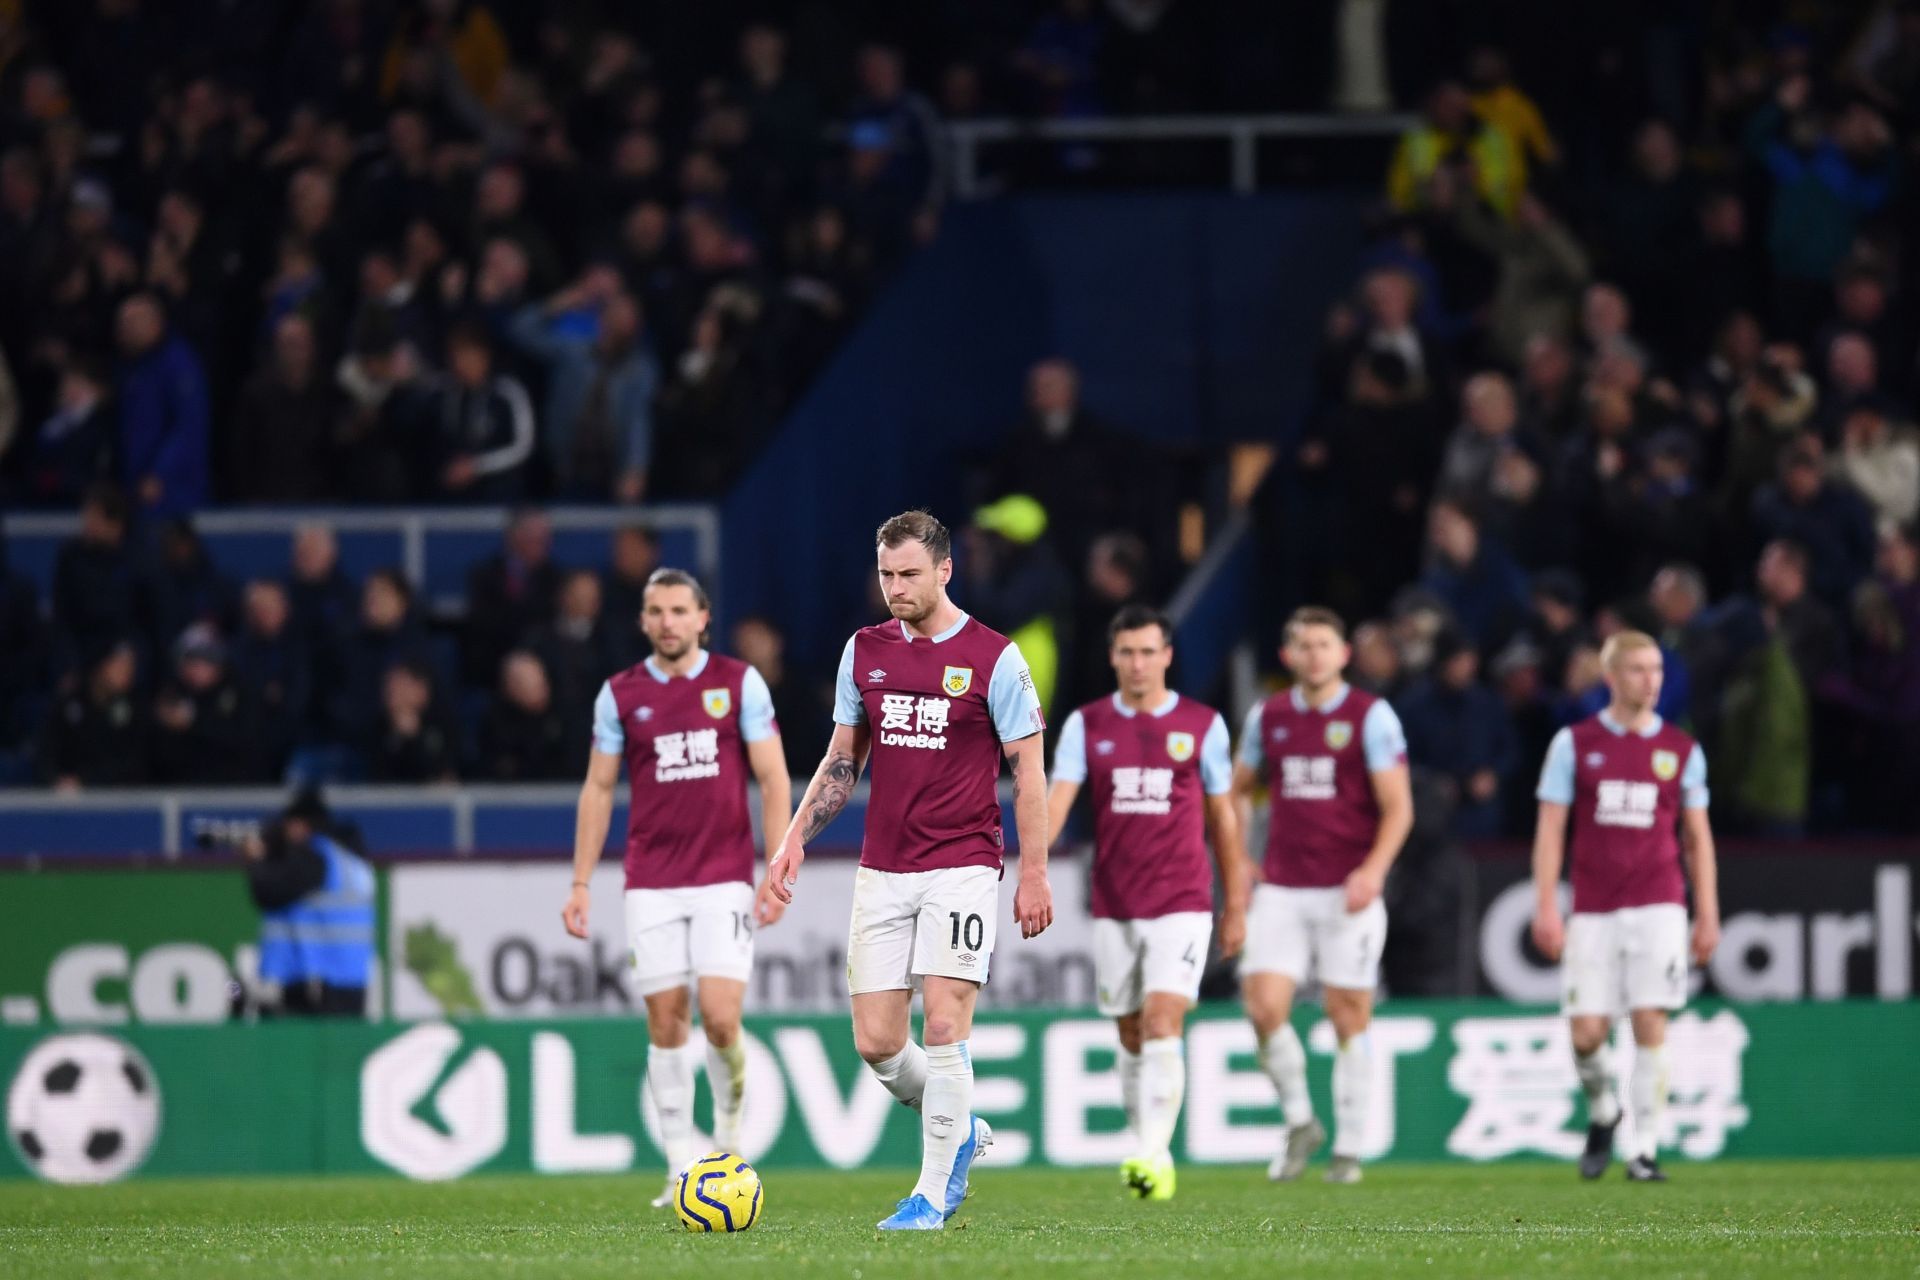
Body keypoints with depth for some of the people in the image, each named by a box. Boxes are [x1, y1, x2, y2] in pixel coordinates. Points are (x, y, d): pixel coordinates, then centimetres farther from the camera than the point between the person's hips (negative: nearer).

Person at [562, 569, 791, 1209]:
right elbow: (599, 788, 11)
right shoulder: (620, 694, 6)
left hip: (724, 879, -2)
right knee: (666, 1022, -2)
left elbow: (773, 778, 2)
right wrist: (581, 883, 6)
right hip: (650, 885, 2)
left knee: (720, 1016, -13)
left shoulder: (740, 682, 2)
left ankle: (729, 1119, 15)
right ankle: (682, 1167, 5)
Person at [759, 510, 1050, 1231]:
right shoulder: (864, 651, 9)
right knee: (876, 1041, 0)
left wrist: (1034, 874, -7)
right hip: (882, 870, 5)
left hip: (962, 867, -5)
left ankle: (932, 1195, -4)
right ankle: (960, 1133, 26)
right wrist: (795, 842, 7)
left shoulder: (994, 658, -4)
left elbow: (1028, 771, -2)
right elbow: (841, 761, 17)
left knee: (944, 1027, -12)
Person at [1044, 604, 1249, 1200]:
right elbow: (1058, 798, -8)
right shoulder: (1086, 725, 4)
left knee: (1162, 1027, -16)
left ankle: (1153, 1157, -21)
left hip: (1182, 905, -2)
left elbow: (1222, 817, 9)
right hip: (1112, 906, 2)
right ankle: (1148, 1151, 22)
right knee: (1131, 1039, 9)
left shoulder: (1203, 724, 2)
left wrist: (1236, 905, 10)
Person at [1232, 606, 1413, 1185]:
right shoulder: (1267, 717, 9)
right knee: (1264, 1005, -11)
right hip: (1281, 891, 3)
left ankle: (1348, 1148, 9)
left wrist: (1373, 870, -19)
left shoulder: (1371, 716, -2)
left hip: (1348, 892, -3)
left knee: (1349, 1018, -1)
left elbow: (1398, 807, -6)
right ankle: (1299, 1122, 9)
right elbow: (1238, 790, 24)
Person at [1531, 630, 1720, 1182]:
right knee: (1586, 1032, -4)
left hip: (1658, 907, 0)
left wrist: (1708, 914, 7)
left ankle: (1645, 1149, -2)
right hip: (1592, 910, 0)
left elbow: (1698, 839, 13)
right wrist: (1546, 908, -3)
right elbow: (1550, 831, 4)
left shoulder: (1682, 749, 8)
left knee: (1650, 1024, -8)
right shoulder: (1573, 743, 5)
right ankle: (1602, 1112, 26)